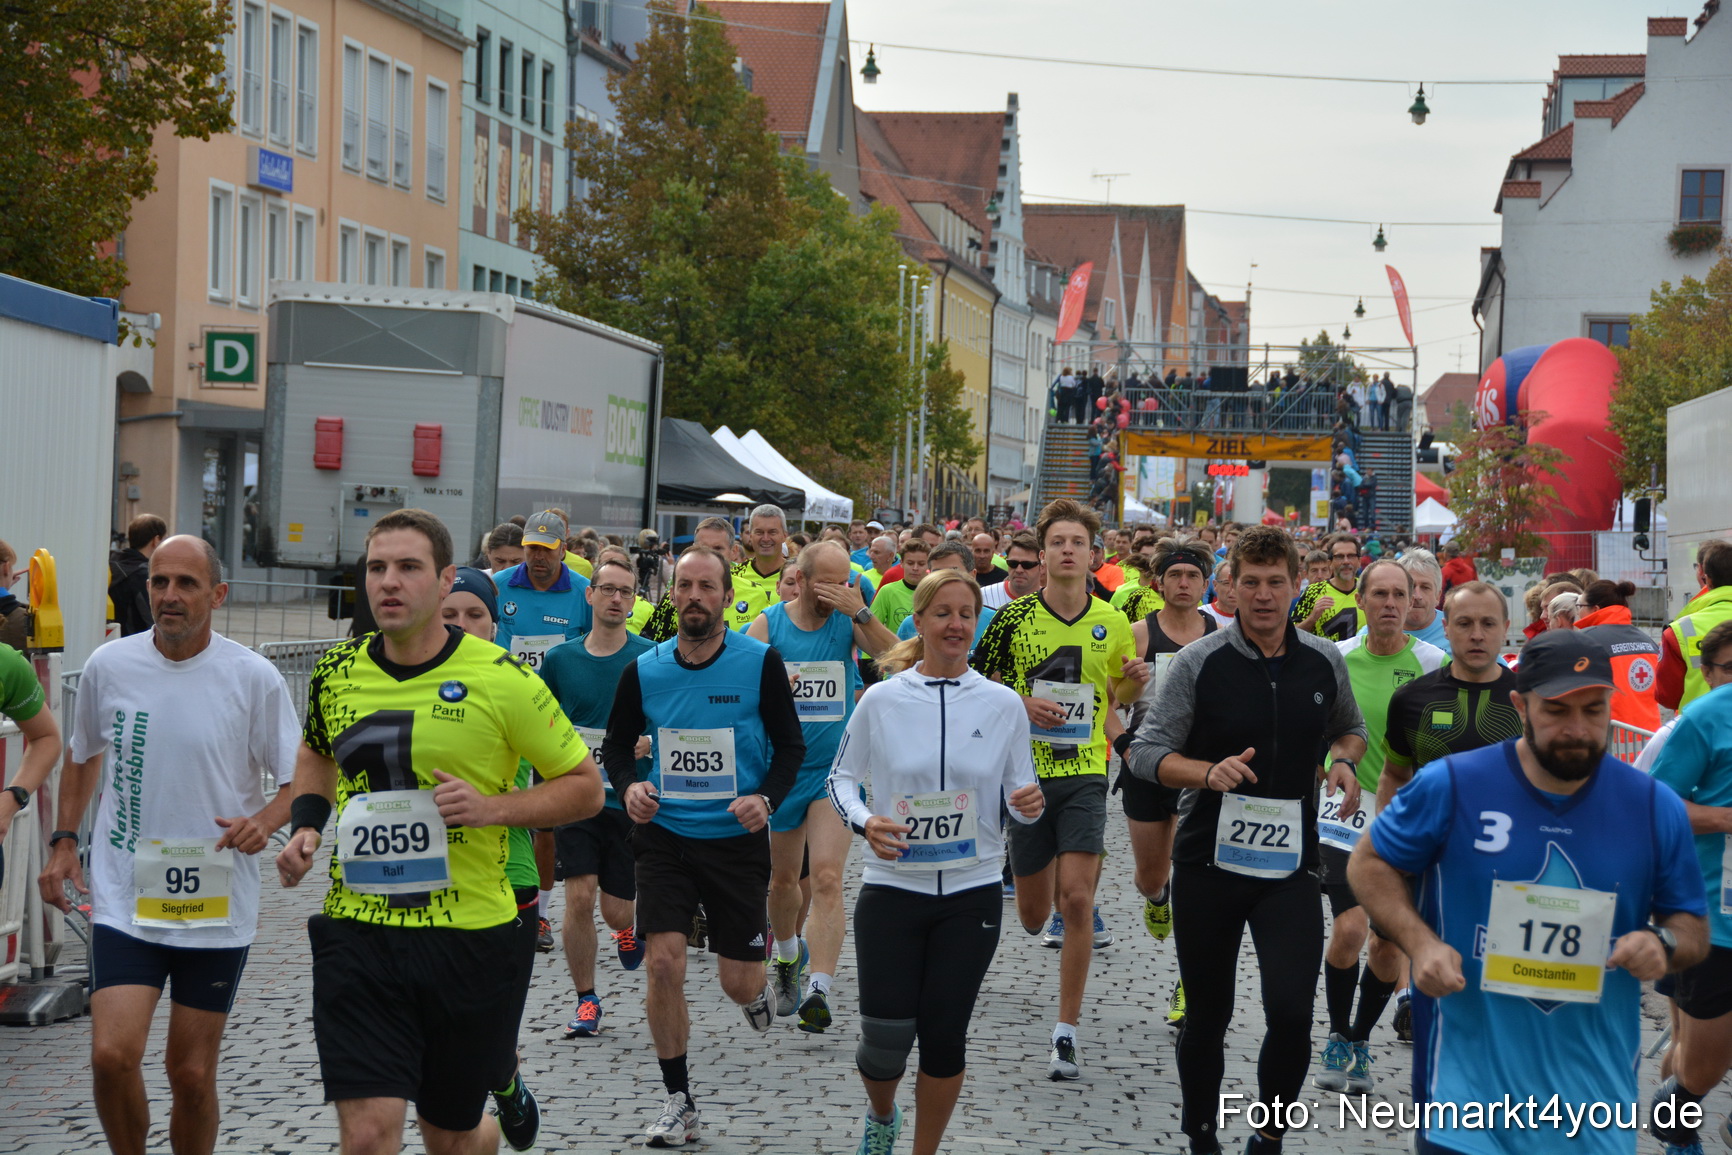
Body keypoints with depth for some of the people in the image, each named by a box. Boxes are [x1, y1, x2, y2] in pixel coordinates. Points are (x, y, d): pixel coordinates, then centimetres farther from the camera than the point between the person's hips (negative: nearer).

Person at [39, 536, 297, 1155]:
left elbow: (302, 779, 1)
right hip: (123, 900, 1)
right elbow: (82, 756, 20)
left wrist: (265, 820, -19)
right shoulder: (108, 666, 2)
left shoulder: (254, 678, -6)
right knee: (112, 1055, -13)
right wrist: (63, 841, 12)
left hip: (217, 907, -1)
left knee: (192, 1075, 4)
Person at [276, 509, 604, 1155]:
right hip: (357, 930, 2)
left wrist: (493, 806, -16)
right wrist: (305, 826, 8)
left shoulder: (503, 680, -9)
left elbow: (585, 786, -1)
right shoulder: (336, 672, 3)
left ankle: (505, 1083, 49)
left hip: (472, 937, -2)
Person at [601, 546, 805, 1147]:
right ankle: (678, 1100, 4)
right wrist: (628, 786, -9)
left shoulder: (761, 662, -7)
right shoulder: (643, 671, -2)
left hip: (738, 838, -1)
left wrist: (767, 798, -18)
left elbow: (791, 745, -1)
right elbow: (617, 743, 11)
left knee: (737, 982, 2)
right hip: (664, 835, 1)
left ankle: (759, 983, 43)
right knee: (663, 962, -12)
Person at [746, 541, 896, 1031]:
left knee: (827, 879, -15)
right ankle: (788, 956, 44)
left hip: (835, 769, -2)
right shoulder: (767, 625, -2)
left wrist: (861, 613, -24)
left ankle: (818, 988, -19)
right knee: (783, 879, 16)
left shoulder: (849, 621, -2)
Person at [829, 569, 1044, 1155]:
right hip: (892, 889, -1)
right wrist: (864, 822, -14)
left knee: (945, 1034, 4)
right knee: (885, 1036, -3)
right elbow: (841, 776, 5)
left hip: (971, 894, 1)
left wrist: (1030, 803, -15)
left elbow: (1020, 790, 8)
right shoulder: (881, 700, -3)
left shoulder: (1003, 704, 1)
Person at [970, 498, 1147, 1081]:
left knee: (1075, 900, -14)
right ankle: (1055, 917, 50)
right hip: (1026, 772, 0)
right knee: (1033, 915, 9)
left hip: (1085, 775, 0)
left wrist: (1135, 681, -5)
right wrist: (1021, 706, -16)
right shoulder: (1013, 617, -4)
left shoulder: (1112, 623, 2)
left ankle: (1066, 1032, -5)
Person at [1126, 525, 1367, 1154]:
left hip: (1291, 862, 1)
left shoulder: (1324, 661, 3)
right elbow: (1146, 752, -6)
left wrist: (1343, 761, -1)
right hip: (1208, 860, -1)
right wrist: (1209, 773, -24)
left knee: (1291, 1011, -13)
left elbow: (1349, 727, 22)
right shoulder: (1199, 662, -6)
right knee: (1207, 1014, 10)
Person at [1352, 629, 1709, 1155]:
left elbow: (1694, 931, 11)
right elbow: (1369, 864, 6)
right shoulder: (1450, 786, -6)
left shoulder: (1656, 809, 1)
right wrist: (1419, 942, -11)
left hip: (1597, 1088, 3)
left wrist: (1664, 943, -13)